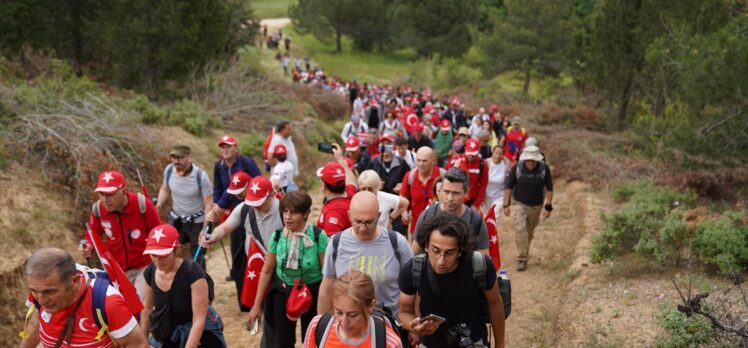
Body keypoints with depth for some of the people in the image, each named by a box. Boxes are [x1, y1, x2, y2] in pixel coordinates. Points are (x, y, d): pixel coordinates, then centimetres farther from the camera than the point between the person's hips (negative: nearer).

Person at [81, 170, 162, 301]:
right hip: (118, 269, 4)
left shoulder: (143, 205, -25)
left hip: (145, 266, -4)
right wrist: (88, 245, -16)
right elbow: (93, 233, 6)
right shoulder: (98, 209, -15)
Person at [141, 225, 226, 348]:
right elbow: (147, 307, 9)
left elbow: (199, 320, -27)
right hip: (166, 331, 5)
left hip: (198, 332, -5)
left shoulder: (193, 273, -28)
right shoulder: (150, 272, -9)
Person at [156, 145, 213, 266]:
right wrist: (158, 205, -10)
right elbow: (165, 189, 9)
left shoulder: (201, 176, -24)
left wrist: (205, 229, -20)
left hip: (197, 222, -4)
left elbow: (208, 204, -17)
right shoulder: (169, 170, -12)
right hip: (175, 219, 4)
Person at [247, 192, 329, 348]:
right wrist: (257, 305, 2)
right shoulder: (277, 235, -11)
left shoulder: (318, 236, -21)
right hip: (282, 292, 3)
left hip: (312, 293, -3)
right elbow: (267, 271, -2)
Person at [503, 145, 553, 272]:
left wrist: (548, 207, -8)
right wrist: (506, 205, -8)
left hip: (536, 206, 2)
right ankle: (522, 259, -9)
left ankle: (525, 251, 41)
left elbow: (549, 189, -4)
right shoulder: (517, 168, -14)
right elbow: (509, 187, -5)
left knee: (530, 231, 16)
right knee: (520, 230, -15)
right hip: (520, 204, -1)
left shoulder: (544, 169, -13)